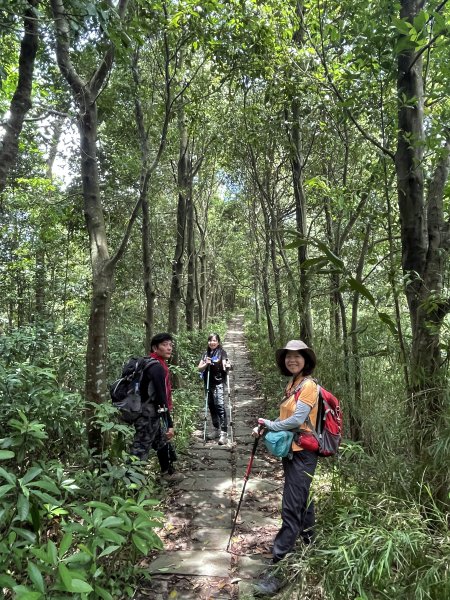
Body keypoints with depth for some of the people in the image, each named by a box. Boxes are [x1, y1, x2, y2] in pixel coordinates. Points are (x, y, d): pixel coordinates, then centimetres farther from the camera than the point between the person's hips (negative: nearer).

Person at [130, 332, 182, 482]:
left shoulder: (154, 365, 11)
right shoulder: (157, 367, -20)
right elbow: (162, 397, -24)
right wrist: (169, 424, -24)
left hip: (151, 414, 10)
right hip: (148, 416, -10)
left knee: (162, 441, 22)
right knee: (140, 449, -6)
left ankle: (168, 472, 38)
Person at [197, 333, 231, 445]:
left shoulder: (222, 352, -3)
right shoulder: (206, 354, 11)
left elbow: (224, 367, -12)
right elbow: (199, 368, 8)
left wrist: (227, 366, -34)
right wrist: (206, 364, -11)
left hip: (218, 384, -6)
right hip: (208, 384, 6)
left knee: (220, 406, -14)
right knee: (211, 406, 12)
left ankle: (224, 433, -15)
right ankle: (216, 429, 25)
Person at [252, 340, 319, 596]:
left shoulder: (309, 385, -16)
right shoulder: (293, 384, 11)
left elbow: (297, 420, -23)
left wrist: (270, 424, -10)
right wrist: (265, 428, -3)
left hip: (302, 453, -9)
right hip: (292, 450, 9)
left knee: (292, 509, -7)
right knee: (302, 501, 23)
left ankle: (278, 567, -2)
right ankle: (310, 545, 41)